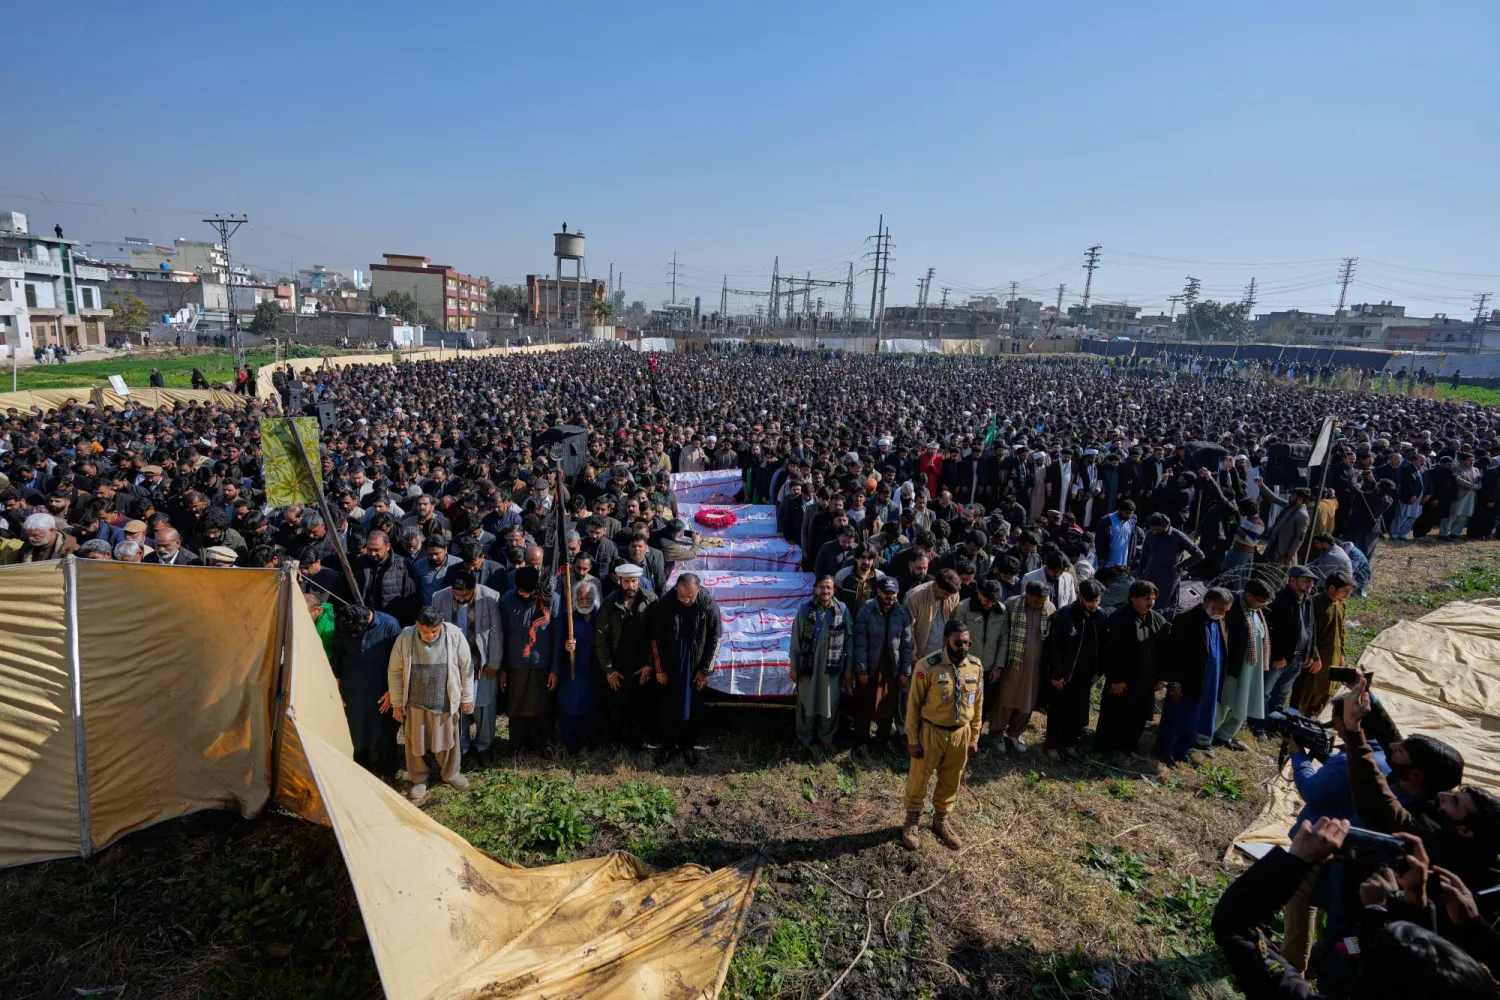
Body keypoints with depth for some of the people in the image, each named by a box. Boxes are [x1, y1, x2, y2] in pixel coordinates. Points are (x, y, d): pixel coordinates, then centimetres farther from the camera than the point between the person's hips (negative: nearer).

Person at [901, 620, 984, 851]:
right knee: (919, 779, 12)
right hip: (931, 732, -4)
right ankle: (911, 822, 33)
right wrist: (913, 740, -10)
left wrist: (974, 737, 9)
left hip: (960, 733, 4)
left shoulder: (975, 666, -6)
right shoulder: (927, 666, -21)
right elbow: (914, 704, -13)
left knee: (950, 781, 19)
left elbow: (977, 704, 6)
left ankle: (941, 821, 41)